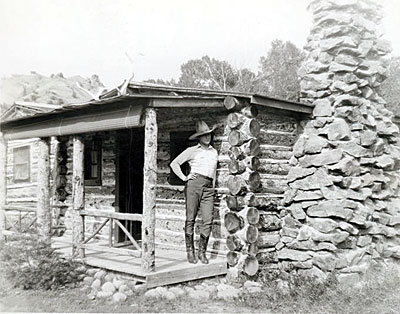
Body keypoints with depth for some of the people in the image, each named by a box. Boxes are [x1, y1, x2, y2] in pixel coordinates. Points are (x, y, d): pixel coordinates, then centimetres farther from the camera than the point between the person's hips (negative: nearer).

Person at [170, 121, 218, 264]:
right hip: (194, 184, -3)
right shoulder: (192, 151, 7)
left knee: (208, 220, -5)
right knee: (190, 219, -1)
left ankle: (202, 251, 6)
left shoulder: (214, 152, 20)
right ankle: (190, 251, 7)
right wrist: (184, 177, 1)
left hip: (208, 188, 3)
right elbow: (174, 163, 7)